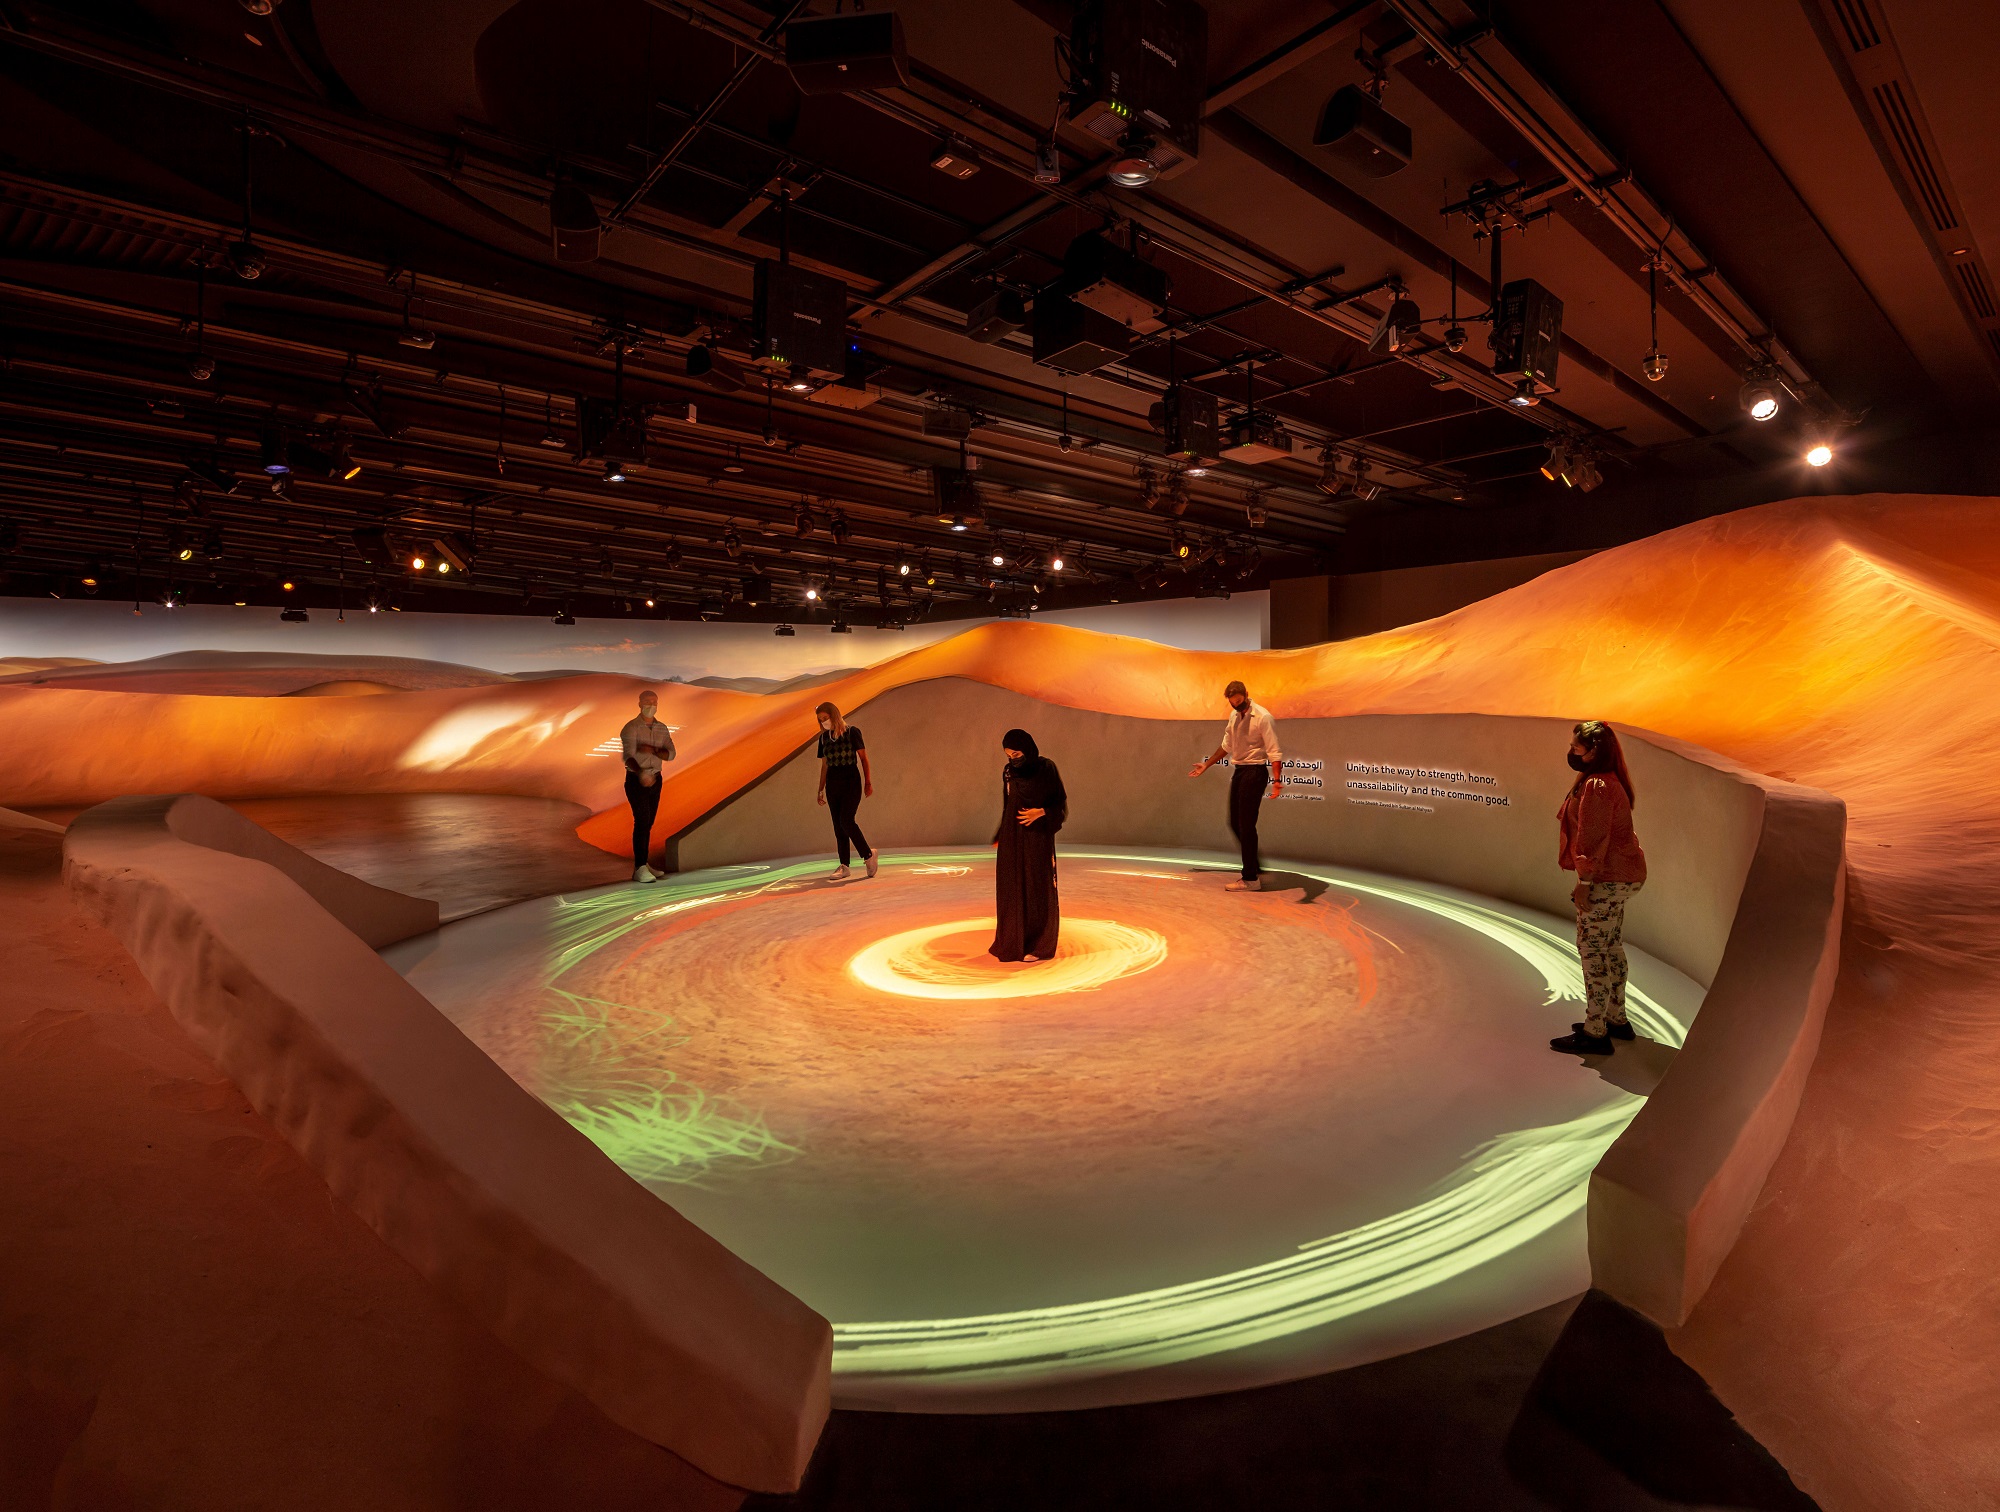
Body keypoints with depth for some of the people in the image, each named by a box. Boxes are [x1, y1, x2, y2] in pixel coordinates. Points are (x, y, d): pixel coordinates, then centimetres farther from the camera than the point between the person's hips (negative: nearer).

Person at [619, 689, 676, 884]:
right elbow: (629, 755, -24)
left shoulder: (662, 729, 7)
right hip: (635, 780, -6)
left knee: (648, 823, 11)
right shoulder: (631, 727, -11)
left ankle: (642, 865, 20)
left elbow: (670, 754, -5)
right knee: (642, 821, -16)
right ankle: (640, 869, -19)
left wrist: (652, 750, -24)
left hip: (655, 780, 6)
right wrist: (641, 773, -43)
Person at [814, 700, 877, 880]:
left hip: (851, 782, -5)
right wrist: (820, 790, 13)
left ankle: (868, 856, -4)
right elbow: (824, 765, 15)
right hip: (832, 784, 5)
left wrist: (868, 782, -9)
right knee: (838, 825, 3)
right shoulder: (824, 737, 10)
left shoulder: (852, 732, -4)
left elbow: (863, 758, -4)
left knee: (846, 820, -18)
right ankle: (844, 866, 7)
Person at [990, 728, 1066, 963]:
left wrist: (1040, 813, -20)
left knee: (1037, 888, 1)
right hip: (1013, 838, 4)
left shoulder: (1047, 768, -8)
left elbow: (1061, 803, -5)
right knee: (1012, 888, 6)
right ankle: (1013, 941, 18)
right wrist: (1000, 836, 7)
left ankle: (1039, 945, 11)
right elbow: (1007, 808, 11)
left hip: (1038, 837, -4)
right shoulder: (1009, 773, 5)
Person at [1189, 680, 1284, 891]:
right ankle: (1255, 870, 24)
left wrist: (1277, 780, -29)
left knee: (1246, 825, -8)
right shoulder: (1234, 717, 10)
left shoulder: (1262, 717, -14)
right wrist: (1206, 765, 27)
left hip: (1254, 772, -8)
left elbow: (1274, 752, -18)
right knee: (1235, 824, 11)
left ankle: (1250, 879, 0)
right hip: (1238, 771, 8)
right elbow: (1226, 746, 24)